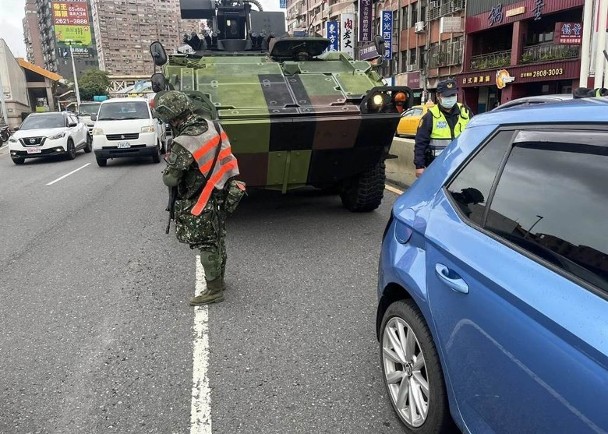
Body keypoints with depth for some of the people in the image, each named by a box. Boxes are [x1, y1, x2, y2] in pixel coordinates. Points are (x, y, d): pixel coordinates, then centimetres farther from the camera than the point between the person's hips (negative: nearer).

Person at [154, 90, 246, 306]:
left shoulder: (184, 143, -24)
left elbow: (170, 179, -17)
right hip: (222, 194, 8)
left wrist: (166, 172, 4)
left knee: (206, 245, 5)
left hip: (204, 202, -8)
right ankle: (218, 280, 37)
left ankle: (214, 290, 16)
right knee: (217, 240, 20)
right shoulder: (212, 125, -1)